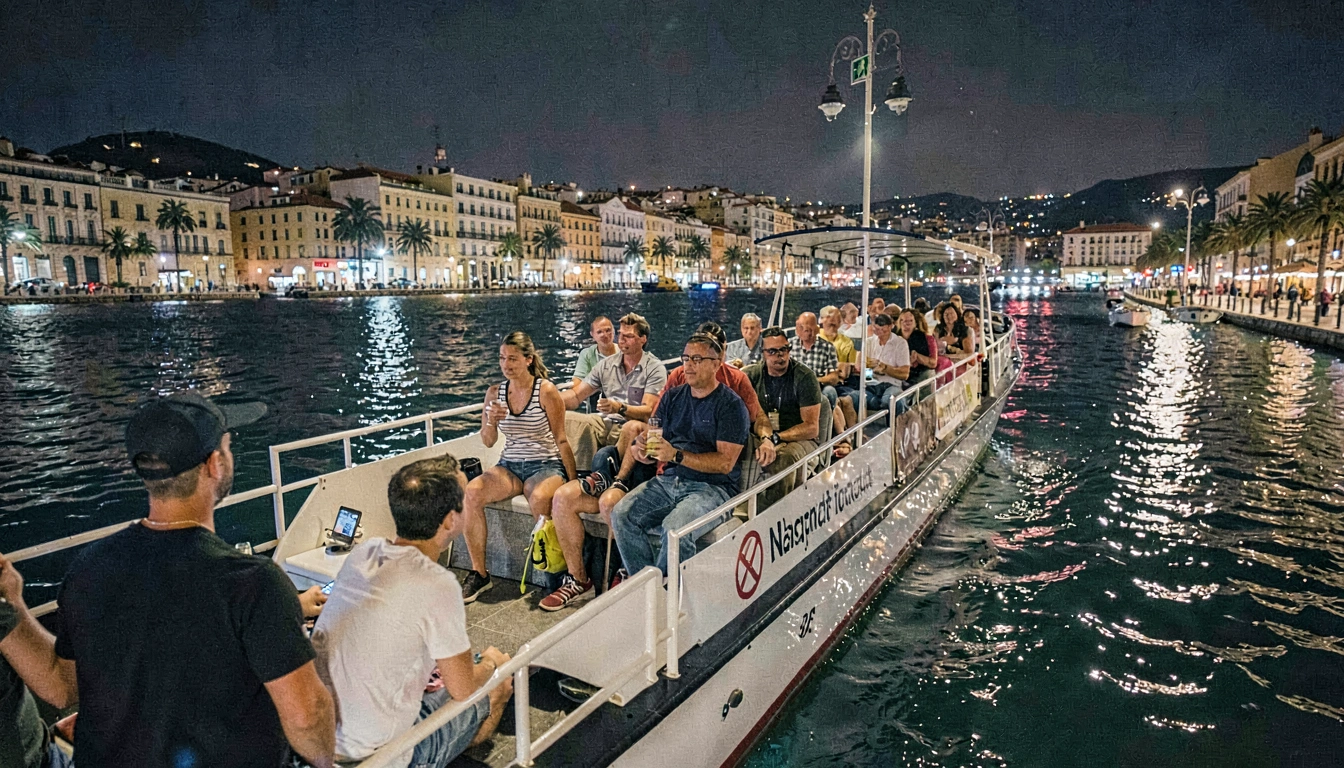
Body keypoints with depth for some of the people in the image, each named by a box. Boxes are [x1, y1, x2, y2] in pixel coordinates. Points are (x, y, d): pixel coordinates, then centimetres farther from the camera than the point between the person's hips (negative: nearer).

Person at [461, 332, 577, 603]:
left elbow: (561, 441, -3)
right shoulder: (494, 392, 6)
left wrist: (573, 480, -7)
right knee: (471, 492, -25)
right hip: (509, 466, 4)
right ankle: (479, 573, -12)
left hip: (545, 465, -4)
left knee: (539, 499, -37)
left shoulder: (547, 391, -6)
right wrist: (491, 421, -11)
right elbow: (488, 442, 10)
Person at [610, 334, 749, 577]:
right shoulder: (672, 397, 14)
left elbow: (725, 463, -12)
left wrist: (676, 455, -19)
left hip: (712, 486, -6)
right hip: (668, 480, 6)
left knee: (675, 526, -32)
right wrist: (644, 449, -12)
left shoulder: (731, 405, -5)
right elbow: (655, 444, 13)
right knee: (622, 513, -17)